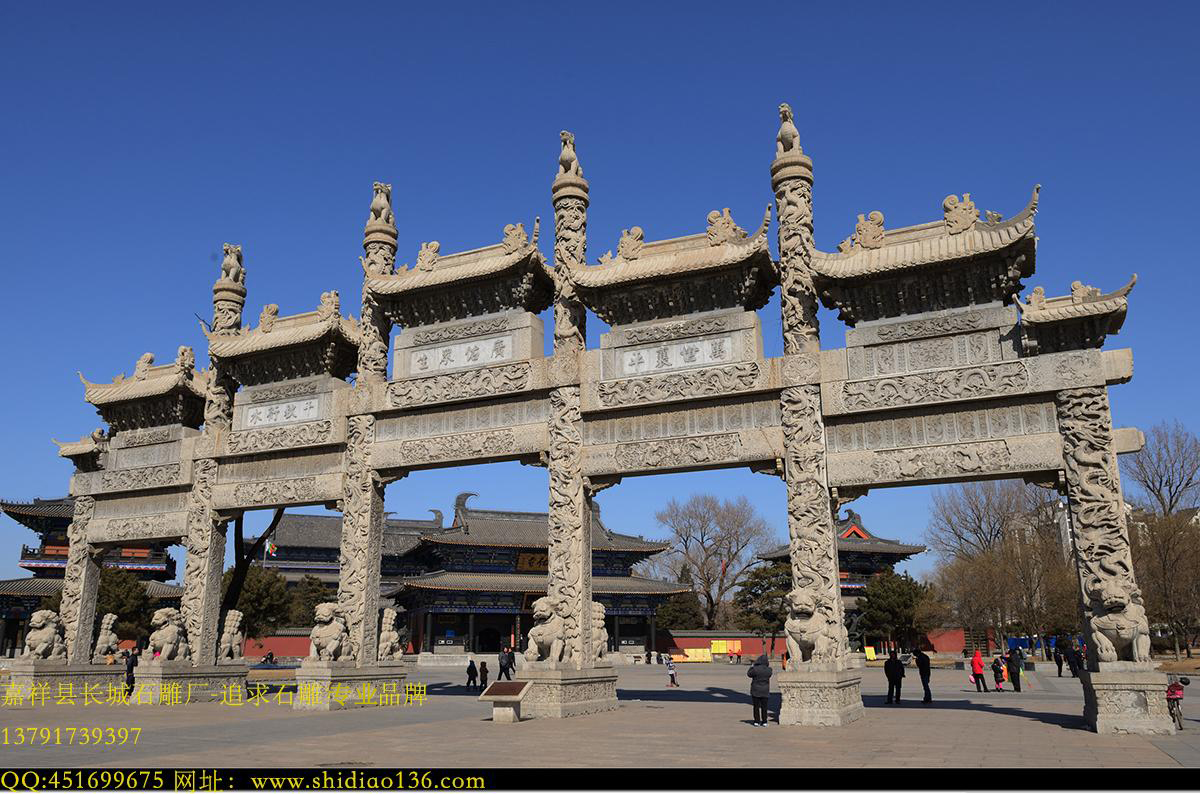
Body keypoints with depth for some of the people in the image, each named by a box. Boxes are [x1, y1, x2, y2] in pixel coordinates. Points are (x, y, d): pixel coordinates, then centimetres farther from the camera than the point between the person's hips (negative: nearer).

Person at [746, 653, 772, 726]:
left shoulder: (755, 669, -19)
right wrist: (769, 666, 19)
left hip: (756, 691, -3)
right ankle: (764, 722, 12)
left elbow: (748, 674, -3)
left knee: (756, 707, 7)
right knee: (764, 707, 10)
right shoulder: (768, 670, -9)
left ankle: (757, 722, 9)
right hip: (765, 691, 3)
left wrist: (751, 666, 10)